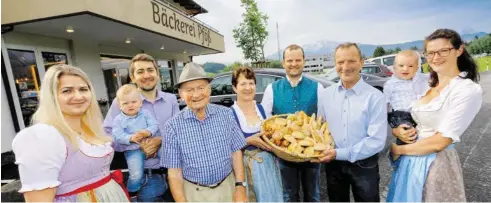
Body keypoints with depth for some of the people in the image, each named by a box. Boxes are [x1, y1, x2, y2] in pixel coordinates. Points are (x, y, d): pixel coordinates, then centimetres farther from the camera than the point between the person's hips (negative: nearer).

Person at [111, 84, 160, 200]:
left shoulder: (145, 114, 5)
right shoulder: (118, 119, 0)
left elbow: (154, 125, -2)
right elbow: (118, 136, -9)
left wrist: (148, 132, -22)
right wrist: (131, 138, -26)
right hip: (133, 150, -3)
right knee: (136, 174, -14)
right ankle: (132, 194, 13)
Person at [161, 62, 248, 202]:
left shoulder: (226, 114, -7)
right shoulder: (173, 126, -12)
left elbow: (236, 152, -1)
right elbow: (174, 172, -7)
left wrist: (240, 186, -6)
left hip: (228, 187, 2)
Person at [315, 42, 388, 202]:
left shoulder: (375, 97, -15)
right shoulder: (325, 95, -3)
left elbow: (377, 140, -18)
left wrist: (340, 153, -21)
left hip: (364, 166, -3)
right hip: (333, 165, 3)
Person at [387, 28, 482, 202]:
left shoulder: (469, 90, -14)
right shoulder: (426, 85, 5)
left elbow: (439, 142, -19)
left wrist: (398, 150, -9)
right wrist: (397, 131, -9)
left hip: (436, 163, -6)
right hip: (410, 160, 6)